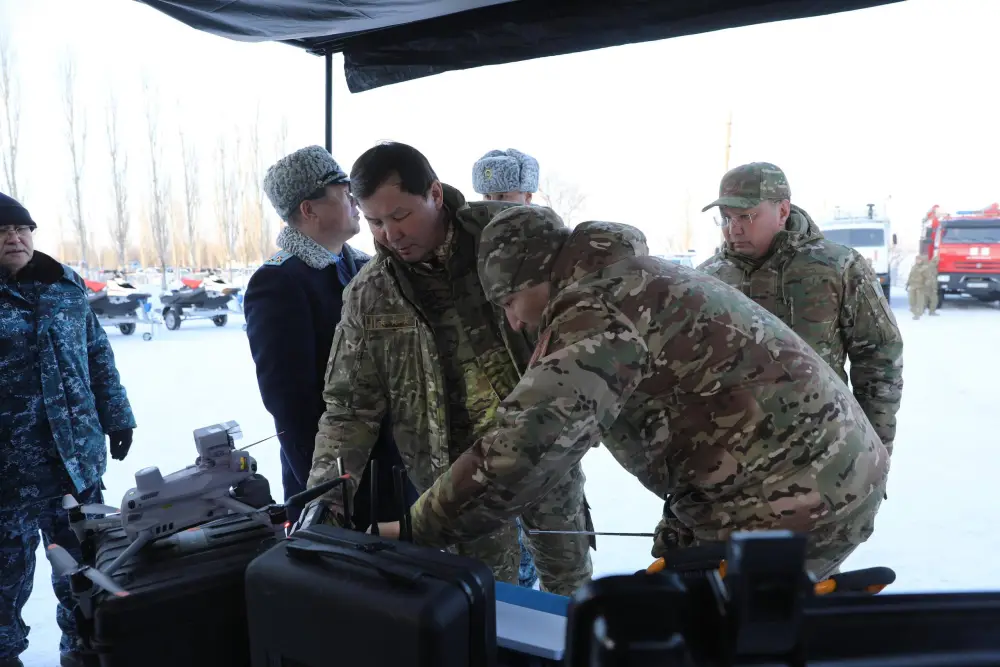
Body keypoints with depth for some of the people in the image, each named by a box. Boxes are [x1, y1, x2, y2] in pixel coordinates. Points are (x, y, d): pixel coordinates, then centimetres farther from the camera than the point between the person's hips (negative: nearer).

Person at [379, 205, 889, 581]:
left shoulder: (596, 308, -18)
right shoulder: (636, 279, 14)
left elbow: (518, 451, -27)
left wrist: (416, 529, -14)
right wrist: (676, 545, 18)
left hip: (788, 505, -10)